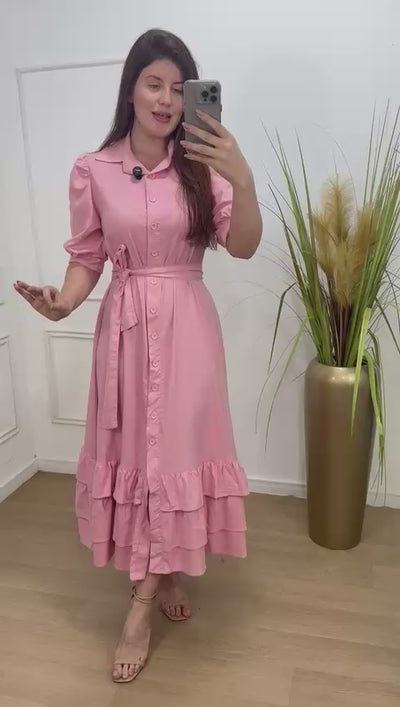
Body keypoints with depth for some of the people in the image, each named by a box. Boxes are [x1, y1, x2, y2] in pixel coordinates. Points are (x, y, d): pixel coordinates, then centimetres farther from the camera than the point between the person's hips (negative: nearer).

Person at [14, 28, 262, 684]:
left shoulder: (201, 166, 1)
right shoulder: (92, 171, 1)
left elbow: (243, 247, -8)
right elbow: (87, 257, 4)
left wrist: (242, 178, -24)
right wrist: (62, 302, -15)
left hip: (188, 326, 0)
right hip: (126, 327, 1)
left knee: (175, 448, 2)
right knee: (136, 450, 8)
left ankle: (141, 606, 18)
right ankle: (165, 575, 32)